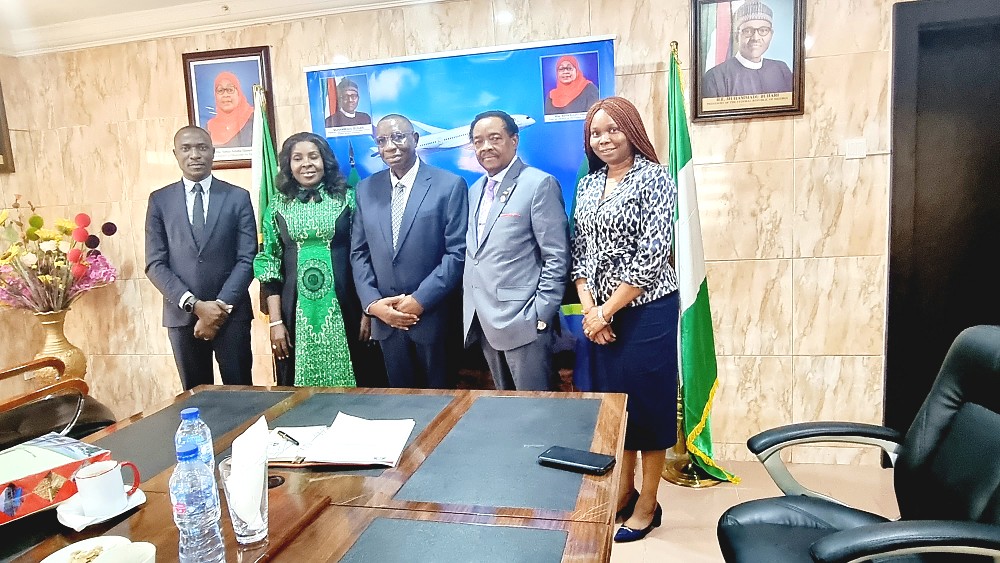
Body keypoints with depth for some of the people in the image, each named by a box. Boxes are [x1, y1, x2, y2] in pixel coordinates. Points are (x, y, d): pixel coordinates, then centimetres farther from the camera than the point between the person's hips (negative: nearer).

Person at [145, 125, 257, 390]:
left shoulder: (238, 197, 2)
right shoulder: (159, 200, 5)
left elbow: (247, 259, -4)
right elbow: (155, 264, 0)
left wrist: (221, 307, -12)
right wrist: (194, 305, -11)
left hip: (231, 313, -1)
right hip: (182, 315, 2)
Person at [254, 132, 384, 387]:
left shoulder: (347, 199, 1)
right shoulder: (278, 208, 5)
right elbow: (269, 266, 4)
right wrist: (275, 322, -2)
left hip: (343, 309, -1)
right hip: (296, 312, 1)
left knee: (349, 385, 5)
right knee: (299, 388, 9)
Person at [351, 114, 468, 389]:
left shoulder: (449, 185, -6)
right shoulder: (366, 189, 8)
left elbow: (458, 252, -11)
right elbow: (359, 253, 8)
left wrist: (420, 300, -15)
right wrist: (372, 303, -5)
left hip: (434, 316, -4)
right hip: (385, 318, 4)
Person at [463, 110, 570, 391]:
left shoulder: (539, 184, -9)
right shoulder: (475, 190, 15)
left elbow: (557, 258, -12)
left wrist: (541, 315, -15)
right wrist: (470, 309, 10)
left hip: (522, 321, -7)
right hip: (482, 321, 7)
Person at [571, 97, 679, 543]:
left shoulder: (653, 178, -9)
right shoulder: (587, 185, 9)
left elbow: (651, 257, -16)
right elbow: (580, 252, 8)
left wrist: (606, 311, -14)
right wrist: (588, 309, -5)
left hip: (646, 311, -6)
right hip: (599, 314, 6)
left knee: (648, 403, 5)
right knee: (611, 399, 14)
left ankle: (647, 505, 22)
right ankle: (623, 490, 33)